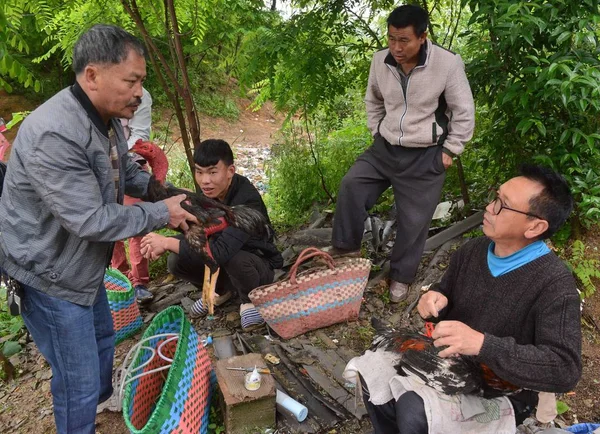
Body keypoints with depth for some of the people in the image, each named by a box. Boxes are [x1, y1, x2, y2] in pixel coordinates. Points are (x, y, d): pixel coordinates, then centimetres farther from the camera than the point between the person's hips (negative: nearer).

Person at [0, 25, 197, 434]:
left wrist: (167, 192, -5)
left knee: (102, 341, 29)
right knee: (79, 381, 3)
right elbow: (92, 220, -32)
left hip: (82, 263, 10)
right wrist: (161, 214, -22)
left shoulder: (107, 117, -3)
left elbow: (126, 171, 12)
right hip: (48, 274, -9)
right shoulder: (53, 135, -34)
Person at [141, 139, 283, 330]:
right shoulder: (208, 195, -8)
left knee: (234, 258, -38)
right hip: (226, 265, 6)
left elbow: (222, 251, -41)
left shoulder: (247, 200, -32)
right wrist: (163, 244, -24)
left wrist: (168, 242, -36)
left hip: (259, 266, -6)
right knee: (176, 261, -15)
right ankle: (220, 290, 13)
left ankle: (250, 299, -5)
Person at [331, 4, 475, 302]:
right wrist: (376, 134, 10)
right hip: (385, 148, 3)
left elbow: (464, 112, -8)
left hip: (425, 156, -3)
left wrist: (449, 151, -5)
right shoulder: (380, 61, -7)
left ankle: (401, 276, 26)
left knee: (414, 220, 5)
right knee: (350, 185, -16)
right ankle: (346, 247, 4)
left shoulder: (448, 64, -19)